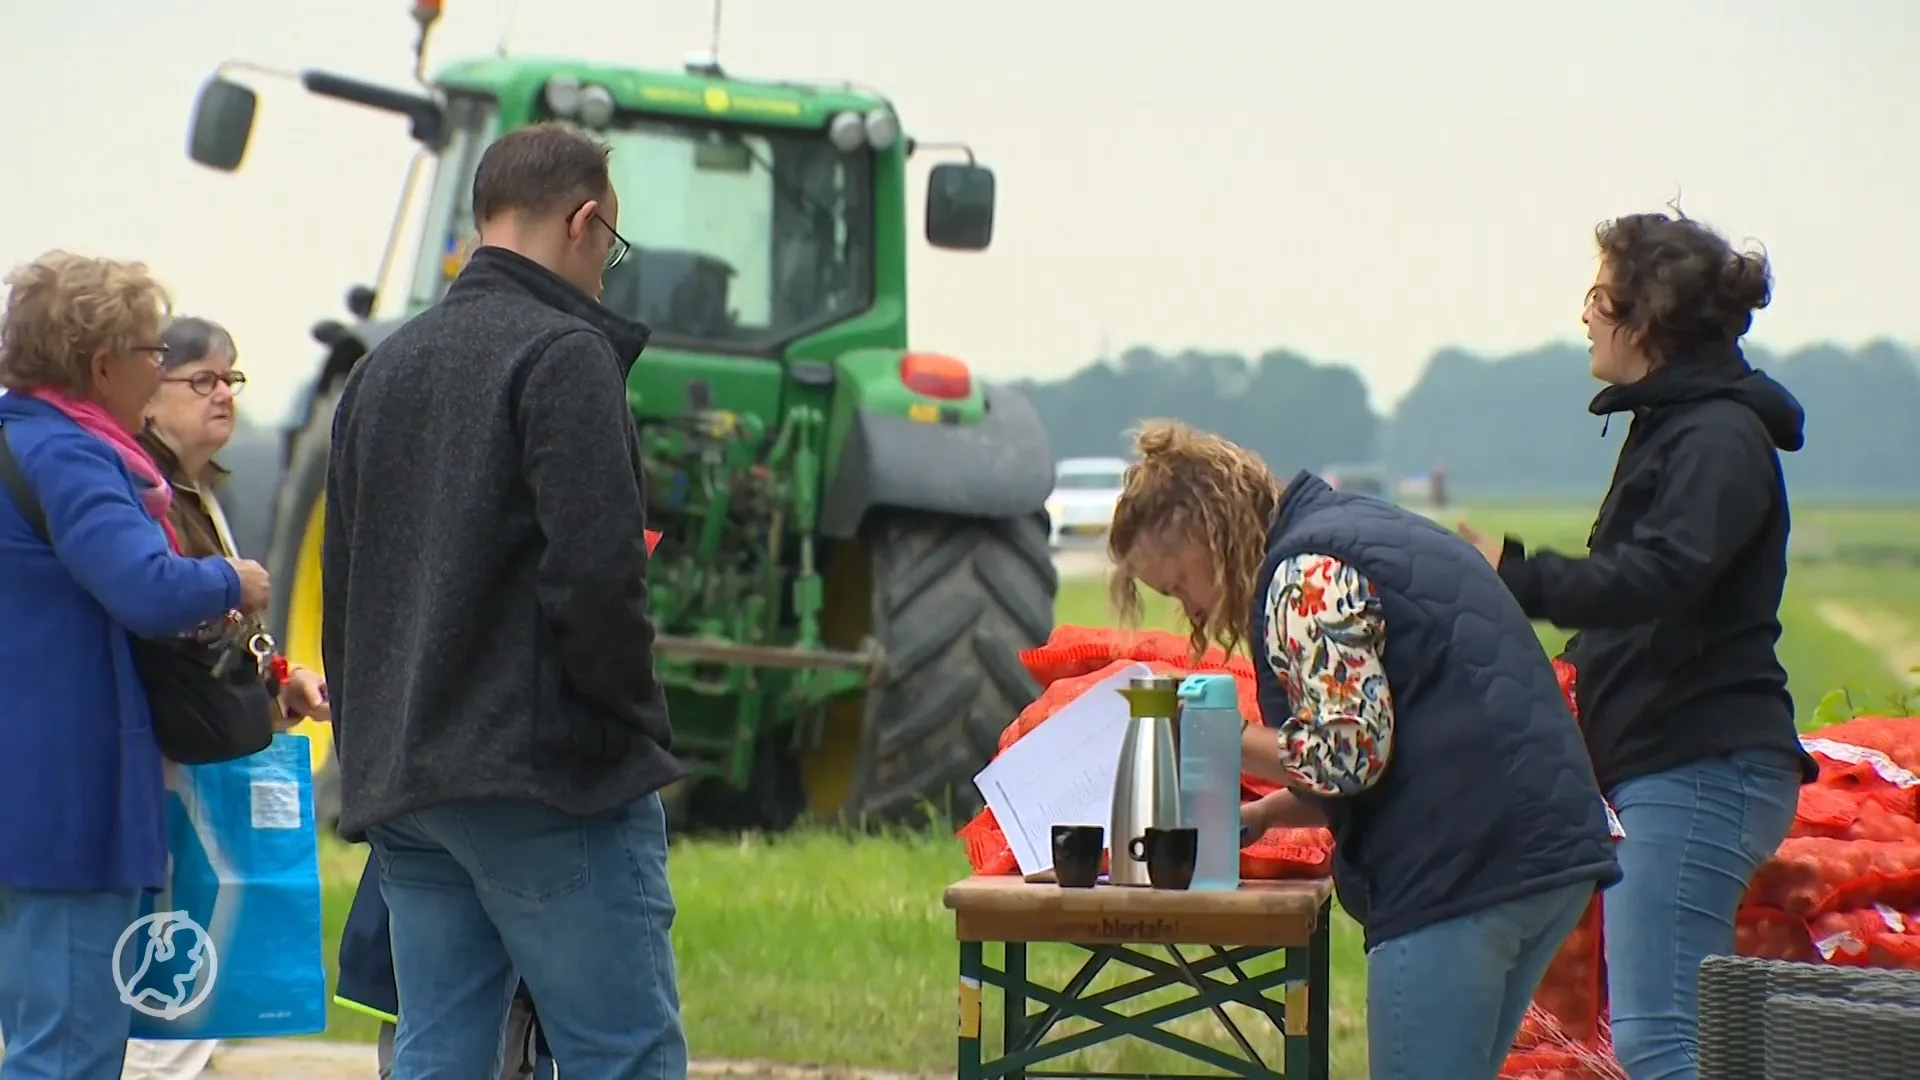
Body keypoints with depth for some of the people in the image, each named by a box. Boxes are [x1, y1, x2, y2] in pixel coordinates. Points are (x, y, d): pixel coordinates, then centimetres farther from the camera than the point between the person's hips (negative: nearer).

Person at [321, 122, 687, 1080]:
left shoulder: (383, 367, 17)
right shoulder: (563, 355, -9)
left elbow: (340, 584, 19)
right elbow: (597, 569, -18)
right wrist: (631, 723, -4)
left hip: (401, 785, 8)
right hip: (551, 783, -8)